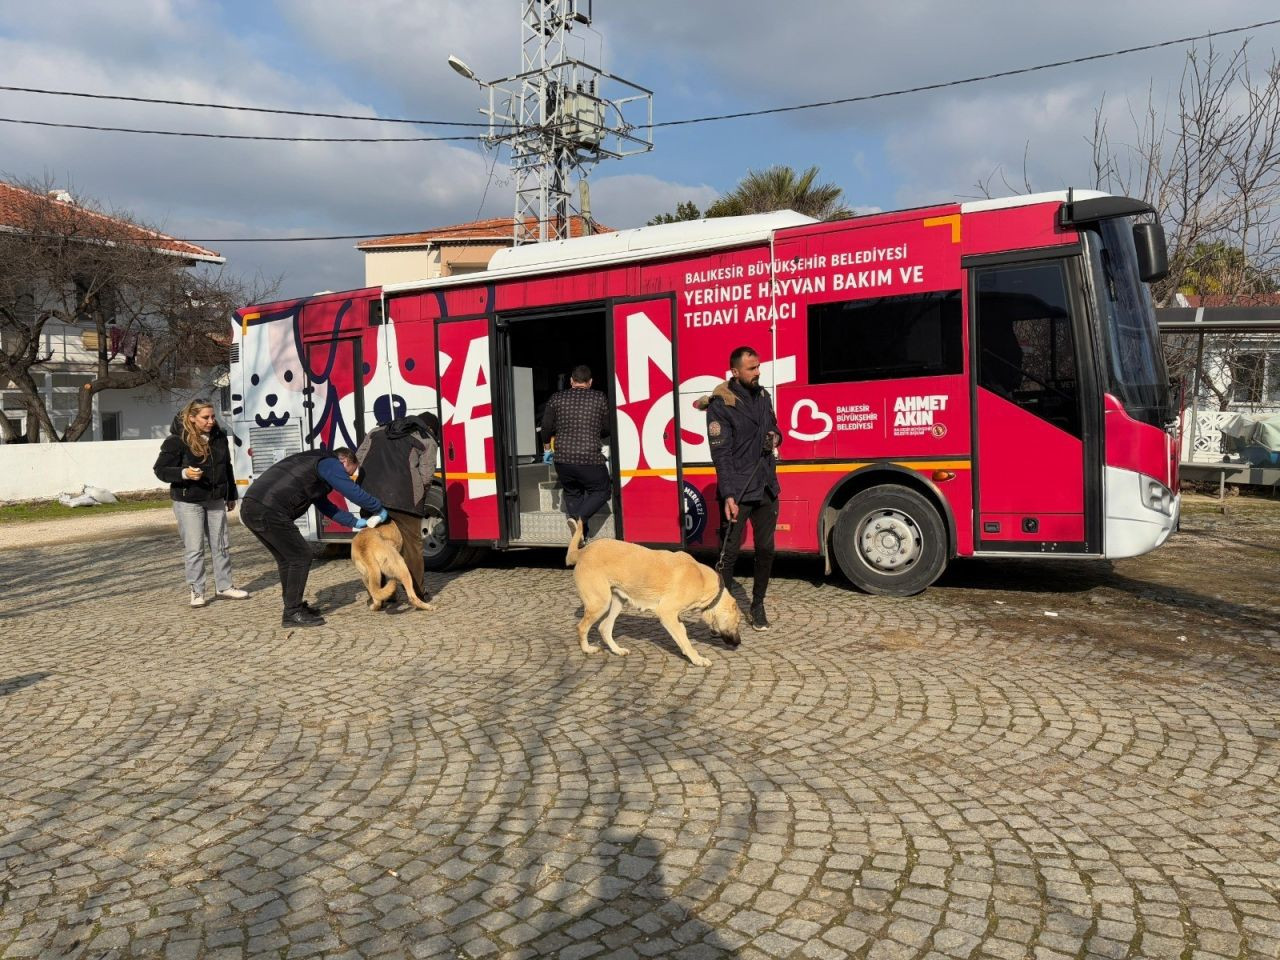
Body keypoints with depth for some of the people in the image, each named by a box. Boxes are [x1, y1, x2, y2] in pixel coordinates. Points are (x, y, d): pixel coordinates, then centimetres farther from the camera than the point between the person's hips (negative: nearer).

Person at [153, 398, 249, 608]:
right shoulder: (176, 441, -12)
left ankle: (224, 586, 22)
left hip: (215, 500, 5)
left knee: (220, 545, 11)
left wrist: (231, 495, 18)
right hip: (188, 502, -5)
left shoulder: (218, 437, 4)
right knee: (194, 548, -1)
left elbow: (227, 468, 15)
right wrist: (184, 473, -28)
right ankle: (196, 591, 10)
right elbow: (160, 470, -11)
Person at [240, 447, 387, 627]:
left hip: (250, 508, 10)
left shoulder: (315, 461, 28)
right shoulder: (330, 464, 0)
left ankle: (294, 606, 31)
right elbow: (355, 494, -7)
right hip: (268, 511, -10)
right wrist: (380, 509, 10)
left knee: (286, 558, 21)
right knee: (301, 557, 1)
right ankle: (292, 613, 6)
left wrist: (355, 522, 34)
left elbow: (325, 505, 34)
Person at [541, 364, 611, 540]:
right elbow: (607, 429, 10)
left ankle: (581, 537, 15)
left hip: (563, 459, 3)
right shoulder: (599, 398, 3)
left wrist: (547, 448, 23)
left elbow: (547, 427, 7)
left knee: (572, 494, 20)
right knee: (601, 492, 14)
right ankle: (579, 519, -10)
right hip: (590, 460, -3)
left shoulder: (557, 398, 6)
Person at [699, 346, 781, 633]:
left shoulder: (762, 395, 9)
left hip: (766, 487, 6)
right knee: (729, 551, -1)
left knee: (765, 549, 10)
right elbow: (721, 453, -17)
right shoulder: (720, 404, -12)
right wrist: (728, 496, -24)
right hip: (738, 491, -6)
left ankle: (758, 604, 24)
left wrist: (775, 436, 0)